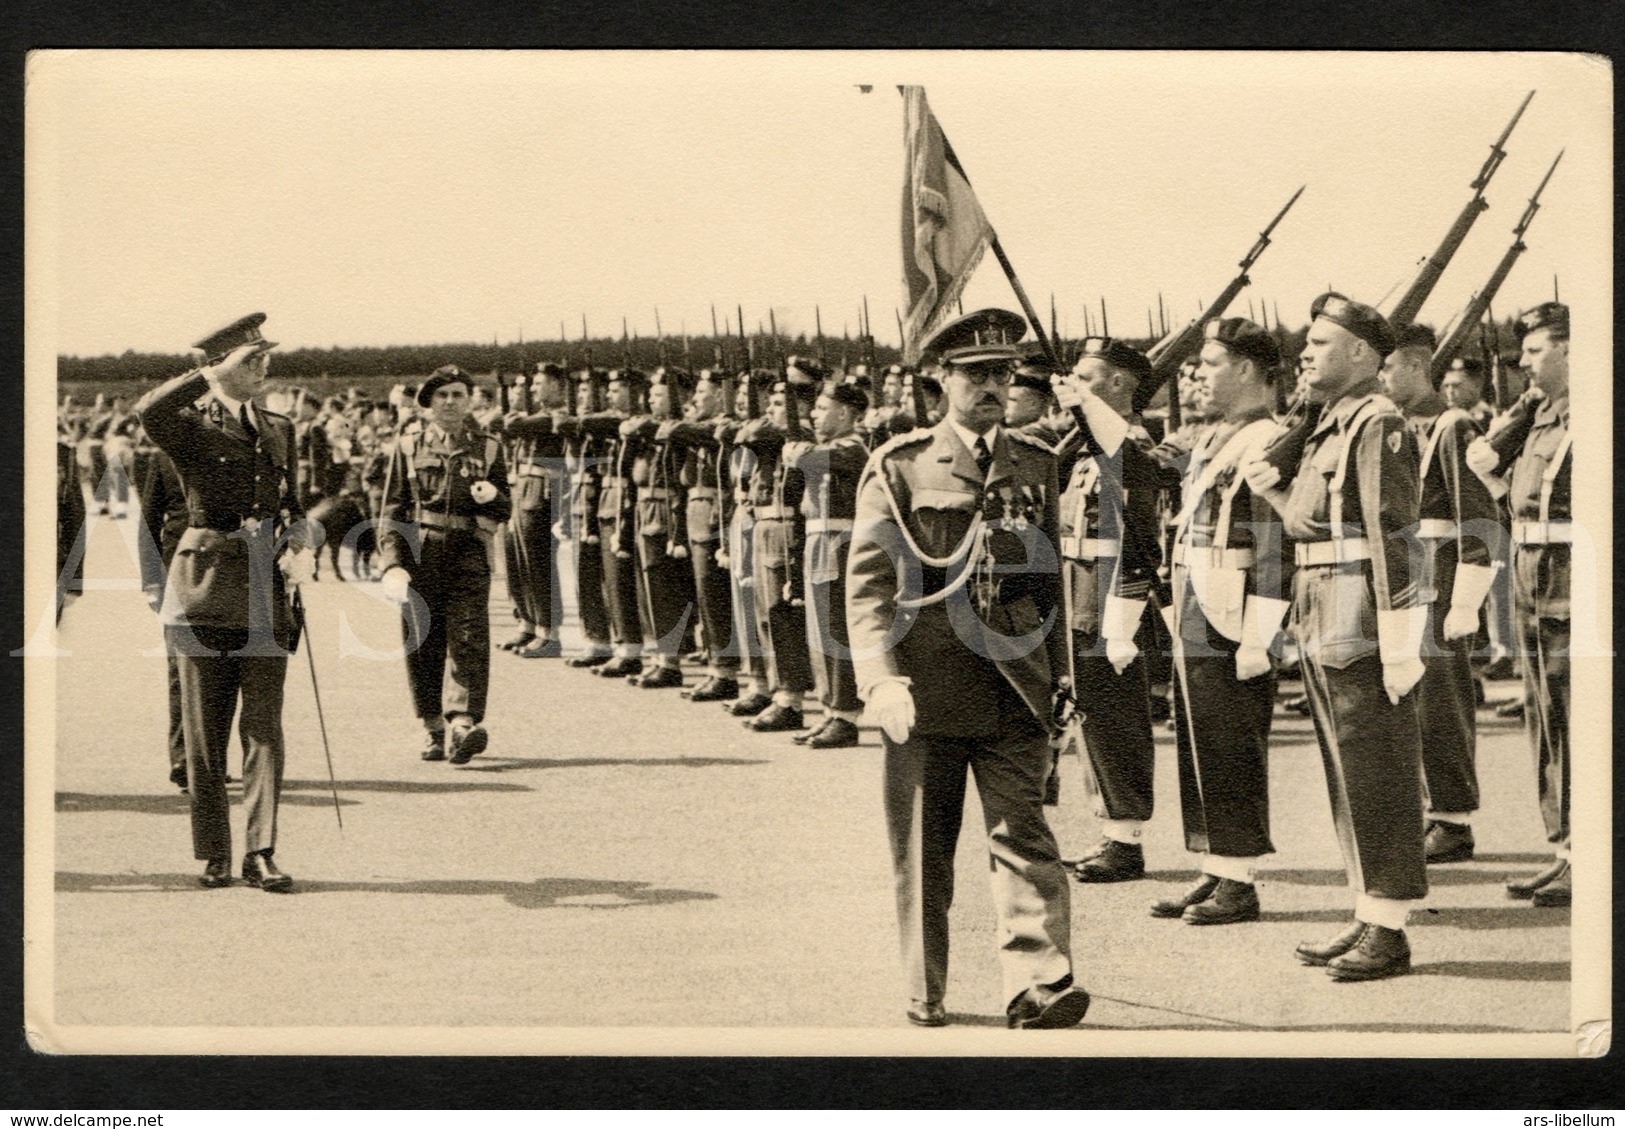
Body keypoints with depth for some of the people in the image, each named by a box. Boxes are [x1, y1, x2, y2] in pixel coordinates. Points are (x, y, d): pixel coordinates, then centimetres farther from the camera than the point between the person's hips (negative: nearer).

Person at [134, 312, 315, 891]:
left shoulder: (280, 429, 15)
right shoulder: (190, 426, -3)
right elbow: (149, 410, -27)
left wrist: (300, 544, 2)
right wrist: (213, 375, -18)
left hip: (265, 589, 4)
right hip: (206, 587, -4)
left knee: (265, 727, -1)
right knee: (205, 730, 2)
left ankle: (261, 853, 2)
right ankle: (214, 855, 11)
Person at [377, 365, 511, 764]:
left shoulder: (488, 447, 13)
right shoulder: (409, 447, 12)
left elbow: (504, 511, 15)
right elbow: (392, 511, 9)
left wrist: (492, 497, -9)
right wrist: (391, 563, -3)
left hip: (469, 557, -1)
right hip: (419, 559, 1)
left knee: (468, 640, -14)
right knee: (423, 645, 3)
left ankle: (462, 723, -23)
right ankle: (433, 729, 13)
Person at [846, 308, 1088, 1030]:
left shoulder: (1036, 467, 13)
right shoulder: (898, 468, 1)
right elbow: (867, 582, -3)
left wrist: (1059, 671, 18)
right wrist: (882, 679, -13)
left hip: (1016, 688, 2)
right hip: (928, 690, -2)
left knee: (1022, 835, -7)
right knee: (923, 850, 6)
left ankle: (1037, 984, -10)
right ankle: (924, 996, 16)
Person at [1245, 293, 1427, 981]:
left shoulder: (1378, 425, -12)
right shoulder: (1331, 427, 17)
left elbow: (1394, 538, -19)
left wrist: (1398, 647, -22)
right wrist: (1278, 494, 8)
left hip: (1361, 630, -10)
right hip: (1324, 631, 10)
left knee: (1376, 777, -4)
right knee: (1346, 776, 14)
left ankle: (1389, 931, 1)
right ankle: (1369, 917, 22)